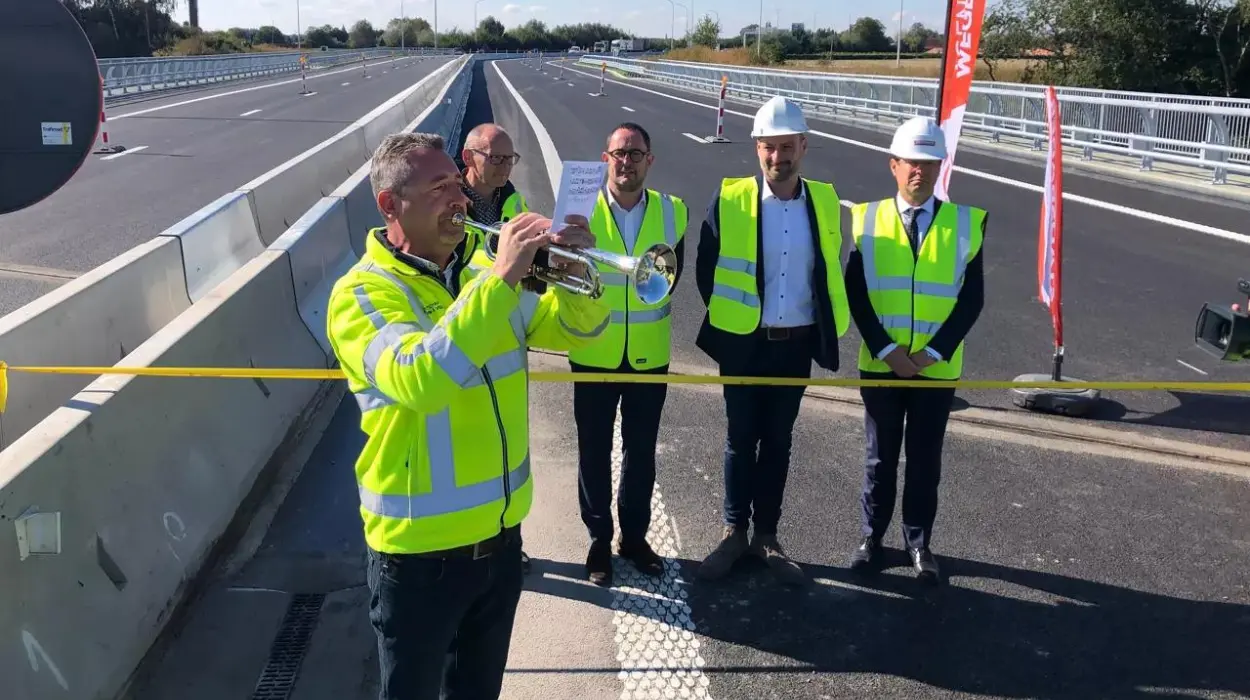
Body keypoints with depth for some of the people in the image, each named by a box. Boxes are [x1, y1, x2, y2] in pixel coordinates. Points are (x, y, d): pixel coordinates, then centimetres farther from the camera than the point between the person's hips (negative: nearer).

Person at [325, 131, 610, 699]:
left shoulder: (480, 273, 3)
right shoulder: (361, 294, -17)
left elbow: (572, 329, 6)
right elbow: (421, 381, -35)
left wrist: (577, 275, -15)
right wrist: (502, 277, -34)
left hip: (500, 534, 6)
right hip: (421, 550, -6)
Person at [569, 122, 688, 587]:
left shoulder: (672, 212, -1)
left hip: (649, 354, 2)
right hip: (594, 354, -1)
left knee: (641, 450, 13)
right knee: (594, 452, 9)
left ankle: (634, 536, 31)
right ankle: (599, 540, 26)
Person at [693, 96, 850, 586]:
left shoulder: (825, 202, -1)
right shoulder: (730, 199, -9)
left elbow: (831, 273, 10)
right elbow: (706, 268, 0)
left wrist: (821, 330, 6)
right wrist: (727, 318, 2)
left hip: (796, 345, 2)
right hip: (743, 344, -2)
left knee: (778, 441, 12)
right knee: (741, 439, 9)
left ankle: (766, 535, 26)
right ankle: (734, 532, 24)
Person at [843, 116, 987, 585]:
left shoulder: (965, 223, -1)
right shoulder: (868, 219, -1)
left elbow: (971, 299, -3)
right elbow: (855, 293, -4)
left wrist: (934, 352, -11)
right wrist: (886, 349, -13)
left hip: (937, 367, 0)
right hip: (880, 364, 0)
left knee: (925, 458, 10)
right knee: (880, 456, 11)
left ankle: (918, 541, 25)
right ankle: (872, 536, 26)